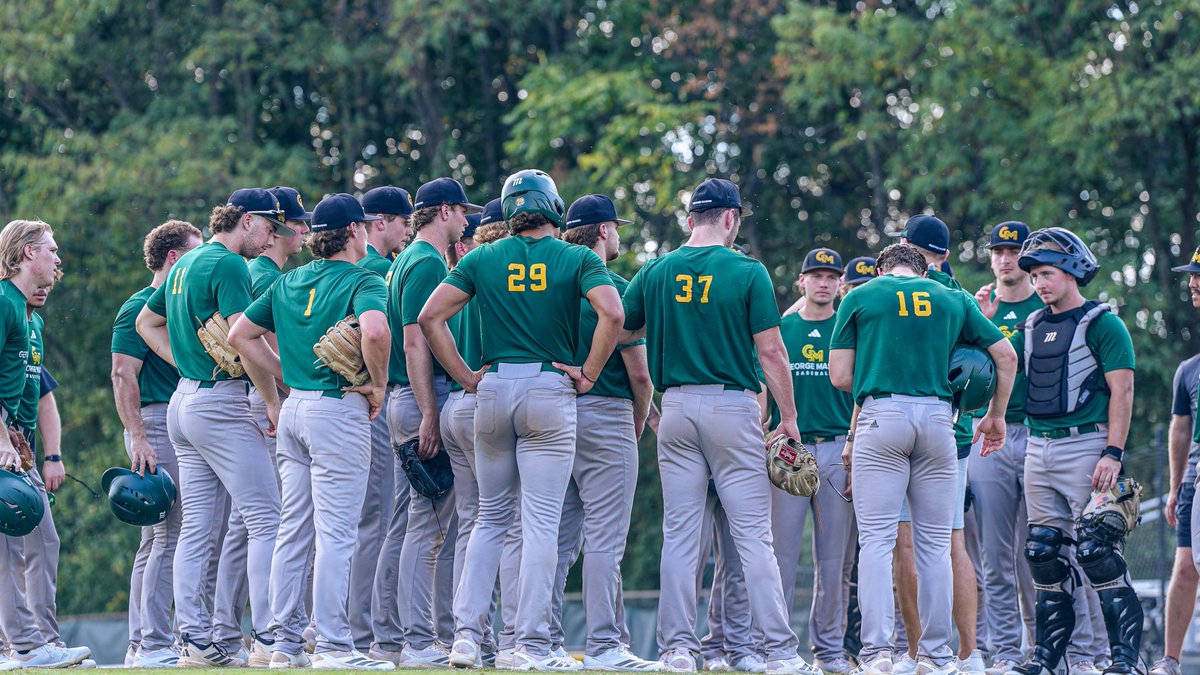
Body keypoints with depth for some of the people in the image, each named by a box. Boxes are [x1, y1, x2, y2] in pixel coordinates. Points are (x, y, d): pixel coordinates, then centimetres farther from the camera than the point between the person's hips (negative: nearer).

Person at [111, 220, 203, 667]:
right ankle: (155, 645, -15)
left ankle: (141, 645, 11)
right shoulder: (141, 308, -7)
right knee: (170, 533, -14)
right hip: (157, 424, -10)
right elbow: (123, 375, -14)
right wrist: (138, 438, -21)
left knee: (156, 537, 9)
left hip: (182, 428, 10)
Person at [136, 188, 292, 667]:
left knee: (197, 526, 8)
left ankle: (193, 640, 6)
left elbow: (146, 323, 29)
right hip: (222, 401, -10)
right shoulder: (229, 266, -12)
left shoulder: (186, 263, 17)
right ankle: (268, 640, -14)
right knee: (266, 520, -9)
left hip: (184, 401, 10)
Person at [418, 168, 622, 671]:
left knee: (490, 516, 14)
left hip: (493, 387, 3)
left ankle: (466, 634, 5)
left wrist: (465, 377, 5)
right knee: (541, 522, -2)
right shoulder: (577, 259, 1)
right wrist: (588, 374, -6)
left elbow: (430, 316, 1)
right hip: (551, 388, -3)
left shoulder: (484, 259, 8)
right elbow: (612, 314, -15)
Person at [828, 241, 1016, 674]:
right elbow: (1005, 356, 17)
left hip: (881, 416, -2)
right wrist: (996, 415, 28)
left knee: (877, 540, -4)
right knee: (934, 543, 8)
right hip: (937, 417, 2)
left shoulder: (860, 298, 9)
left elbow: (839, 375, 5)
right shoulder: (953, 300, 16)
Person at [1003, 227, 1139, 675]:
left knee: (1098, 552, -11)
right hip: (1038, 450, 7)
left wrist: (1113, 454, -19)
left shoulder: (1101, 324, -5)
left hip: (1084, 446, -7)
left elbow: (1122, 392, -10)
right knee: (1046, 555, 7)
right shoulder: (1034, 327, 16)